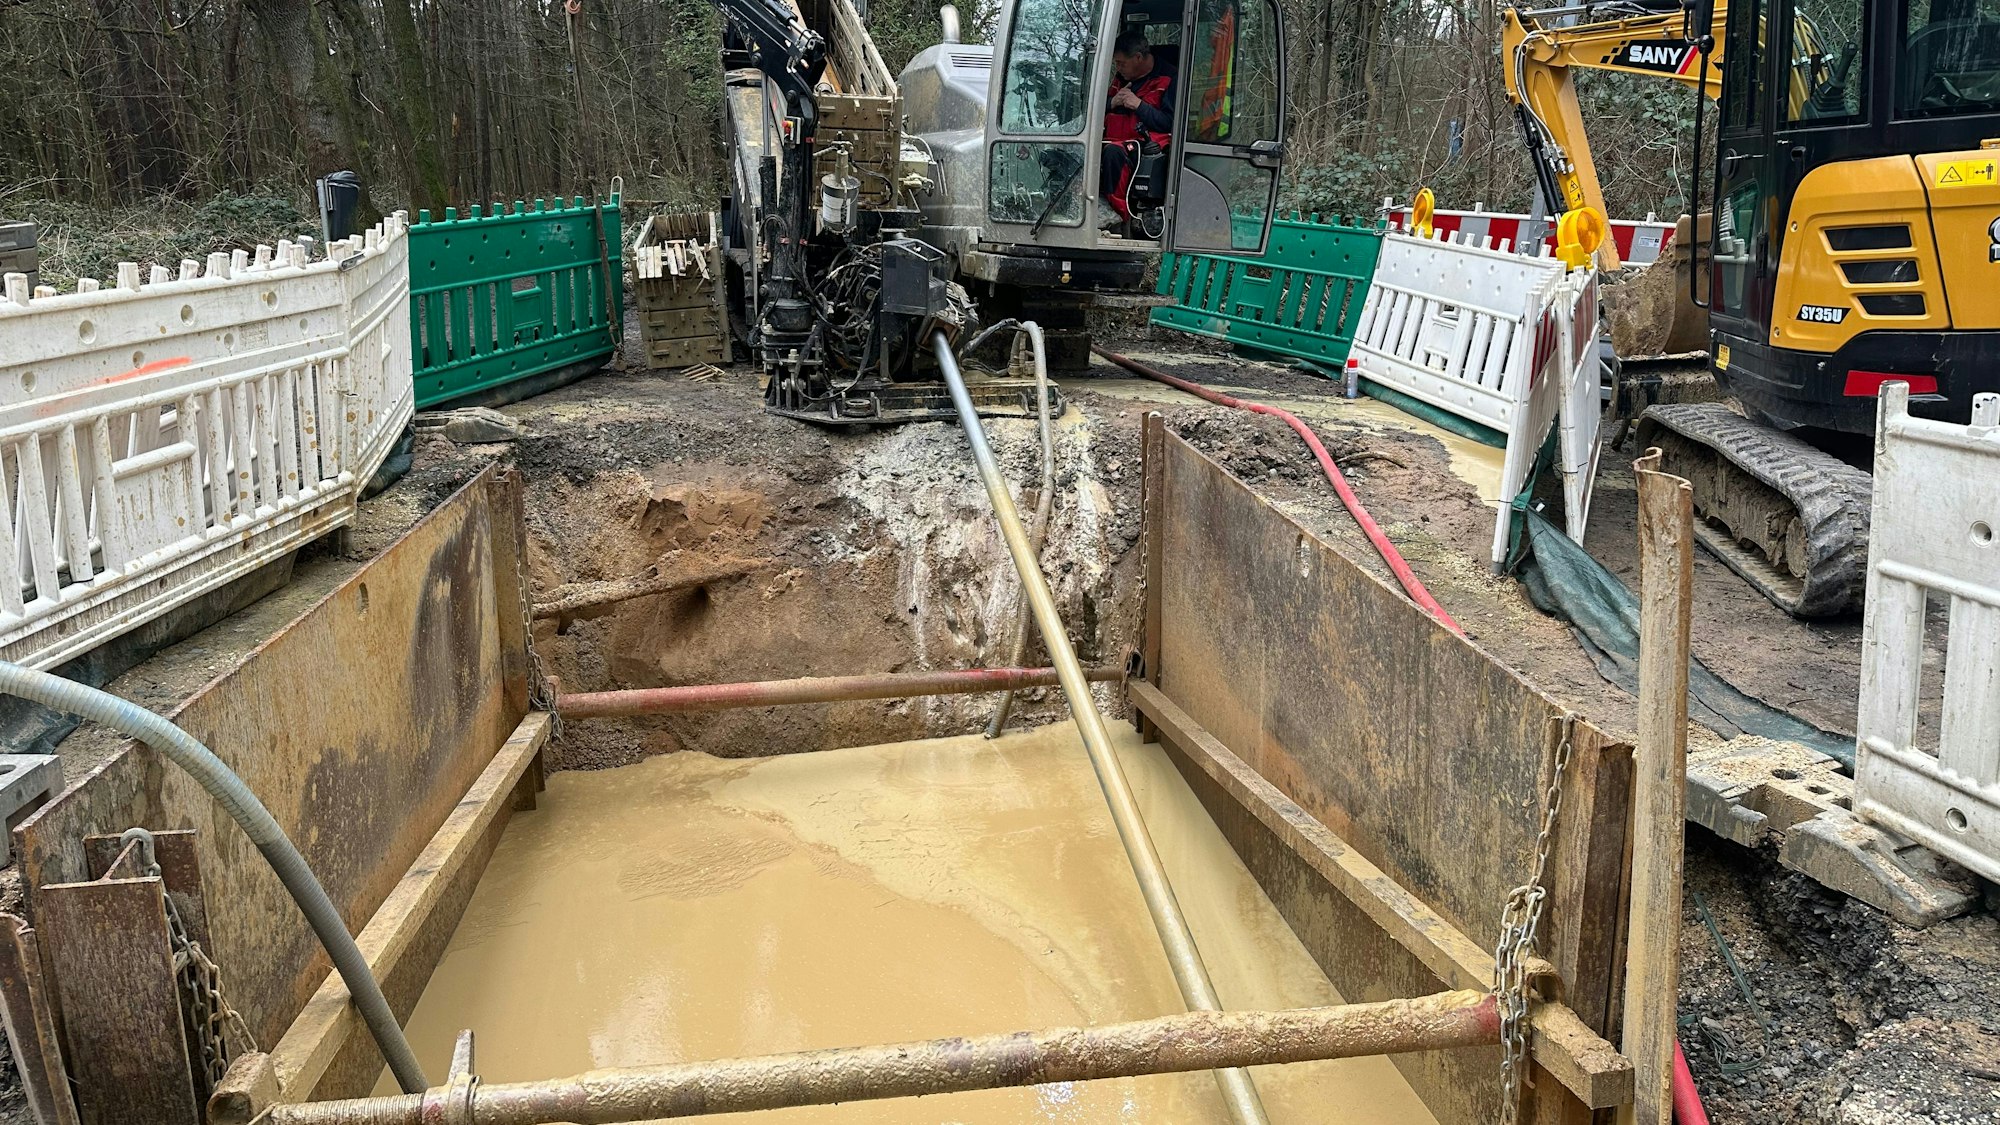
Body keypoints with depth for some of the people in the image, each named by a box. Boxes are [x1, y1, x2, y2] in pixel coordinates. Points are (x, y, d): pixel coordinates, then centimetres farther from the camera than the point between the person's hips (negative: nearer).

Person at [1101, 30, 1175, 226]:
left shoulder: (1167, 79, -1)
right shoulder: (1121, 78, 22)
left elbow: (1170, 123, -8)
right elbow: (1100, 113, 26)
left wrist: (1139, 105, -12)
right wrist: (1112, 103, 3)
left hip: (1148, 142, -7)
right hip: (1116, 139, 7)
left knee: (1113, 151, -37)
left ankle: (1118, 211, -29)